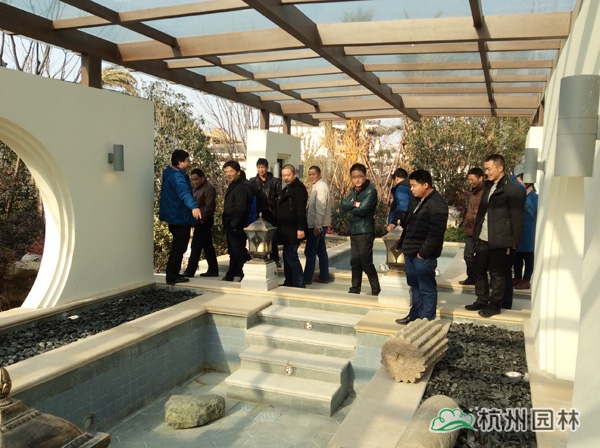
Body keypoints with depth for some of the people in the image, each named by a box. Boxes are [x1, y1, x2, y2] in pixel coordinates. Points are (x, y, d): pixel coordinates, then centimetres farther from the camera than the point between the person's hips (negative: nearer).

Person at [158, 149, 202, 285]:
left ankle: (173, 274, 27)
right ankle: (172, 277, 2)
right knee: (179, 248, -3)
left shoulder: (170, 174, 12)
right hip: (180, 217, -10)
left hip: (174, 216, 10)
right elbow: (184, 193, -42)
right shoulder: (177, 177, -21)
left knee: (177, 247, 19)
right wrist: (194, 206, -59)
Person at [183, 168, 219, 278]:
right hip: (199, 221, 10)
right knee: (207, 246, 11)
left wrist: (201, 218, -20)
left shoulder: (209, 189, -13)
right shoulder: (197, 188, 17)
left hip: (203, 222, -10)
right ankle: (213, 270, 16)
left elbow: (209, 206, -20)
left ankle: (190, 271, -3)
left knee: (196, 246, -7)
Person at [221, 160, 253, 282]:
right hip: (231, 227, 10)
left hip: (236, 227, -10)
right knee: (233, 252, 19)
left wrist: (233, 224, -20)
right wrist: (227, 223, 14)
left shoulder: (242, 187, -16)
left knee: (239, 252, -7)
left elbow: (240, 209, -24)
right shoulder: (232, 186, 16)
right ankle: (231, 275, 30)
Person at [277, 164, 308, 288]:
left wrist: (301, 228, -25)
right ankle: (289, 282, 22)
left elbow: (301, 210, -19)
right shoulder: (286, 189, 19)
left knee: (290, 255, -10)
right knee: (287, 255, 14)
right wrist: (281, 229, 19)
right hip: (287, 230, 10)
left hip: (293, 229, -10)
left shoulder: (299, 188, -11)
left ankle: (299, 284, -4)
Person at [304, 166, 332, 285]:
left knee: (310, 252, -3)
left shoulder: (321, 187, -15)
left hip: (317, 225, -10)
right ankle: (324, 277, 18)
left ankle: (307, 278, 3)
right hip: (318, 225, 10)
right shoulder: (317, 186, 15)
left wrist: (317, 226, -21)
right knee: (321, 251, 12)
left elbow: (320, 208, -20)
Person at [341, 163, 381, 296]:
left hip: (365, 231, -8)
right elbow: (343, 204, 0)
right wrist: (354, 204, -17)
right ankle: (355, 289, 23)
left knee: (366, 262, -6)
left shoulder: (371, 190, -13)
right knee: (355, 261, 13)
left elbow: (362, 210, -22)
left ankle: (376, 290, 5)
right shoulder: (353, 190, 12)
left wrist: (351, 207, -5)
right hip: (354, 230, 8)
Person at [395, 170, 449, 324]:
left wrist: (423, 252, -19)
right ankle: (415, 315, 32)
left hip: (423, 255, -9)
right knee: (415, 286, 20)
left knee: (427, 288, 2)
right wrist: (404, 245, 15)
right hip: (410, 252, 10)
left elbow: (436, 233, -22)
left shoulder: (437, 204, -18)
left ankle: (427, 320, 11)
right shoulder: (417, 200, 13)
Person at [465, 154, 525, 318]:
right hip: (483, 239, 7)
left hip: (498, 241, -7)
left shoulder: (512, 190, -11)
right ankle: (482, 301, 29)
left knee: (497, 274, 6)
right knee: (479, 270, 14)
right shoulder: (488, 186, 13)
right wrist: (476, 234, 11)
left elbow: (517, 219, -11)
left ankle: (495, 305, 19)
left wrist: (513, 242, -10)